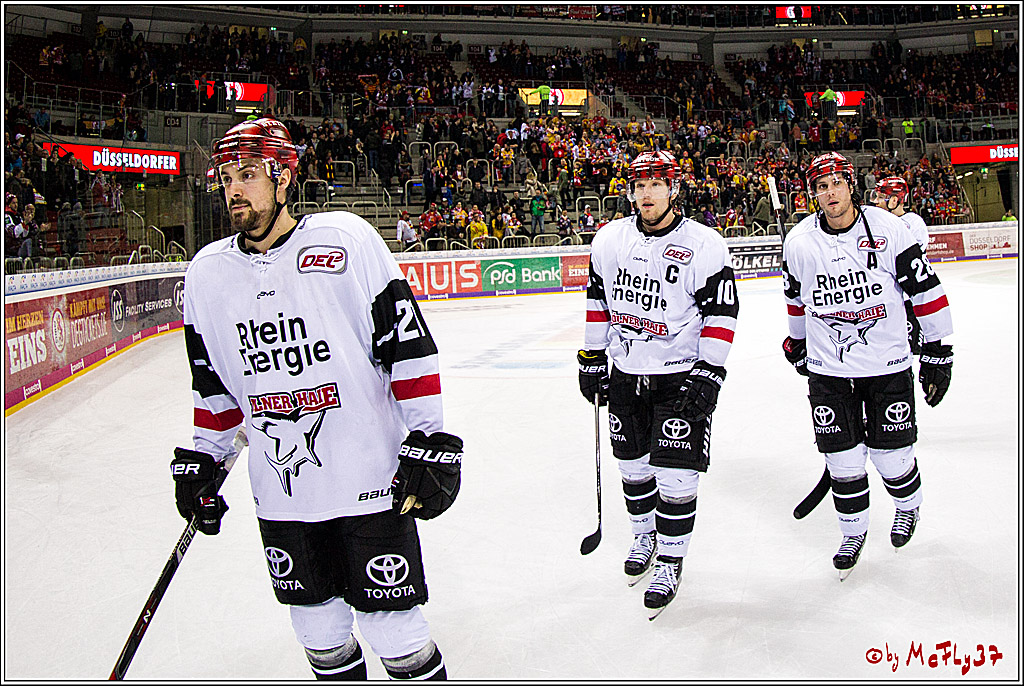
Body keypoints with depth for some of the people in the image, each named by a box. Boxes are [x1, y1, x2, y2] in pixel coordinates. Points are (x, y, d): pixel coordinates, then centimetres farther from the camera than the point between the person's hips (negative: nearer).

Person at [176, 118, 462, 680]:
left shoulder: (347, 240, -9)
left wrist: (428, 441, -11)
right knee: (317, 623, 16)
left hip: (369, 479, -4)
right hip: (280, 490, 5)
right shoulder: (207, 272, 5)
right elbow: (214, 382, 17)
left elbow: (407, 345, -9)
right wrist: (201, 460, 17)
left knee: (391, 624, 4)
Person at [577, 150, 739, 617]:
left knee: (676, 476, -4)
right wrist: (591, 359, 9)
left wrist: (708, 374, -16)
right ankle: (644, 537, 40)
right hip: (625, 372, 5)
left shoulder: (704, 245, -12)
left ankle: (670, 561, 15)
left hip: (681, 376, -4)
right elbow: (597, 299, 10)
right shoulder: (610, 239, 1)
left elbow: (722, 312, -11)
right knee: (633, 465, 16)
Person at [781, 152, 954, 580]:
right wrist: (797, 345, 25)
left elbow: (926, 289, -5)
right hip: (828, 369, 2)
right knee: (842, 459, 3)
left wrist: (937, 353, -4)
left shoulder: (887, 229, -10)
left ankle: (909, 506, 39)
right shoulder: (799, 241, -2)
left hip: (887, 364, -2)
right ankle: (853, 532, 26)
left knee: (890, 454, 6)